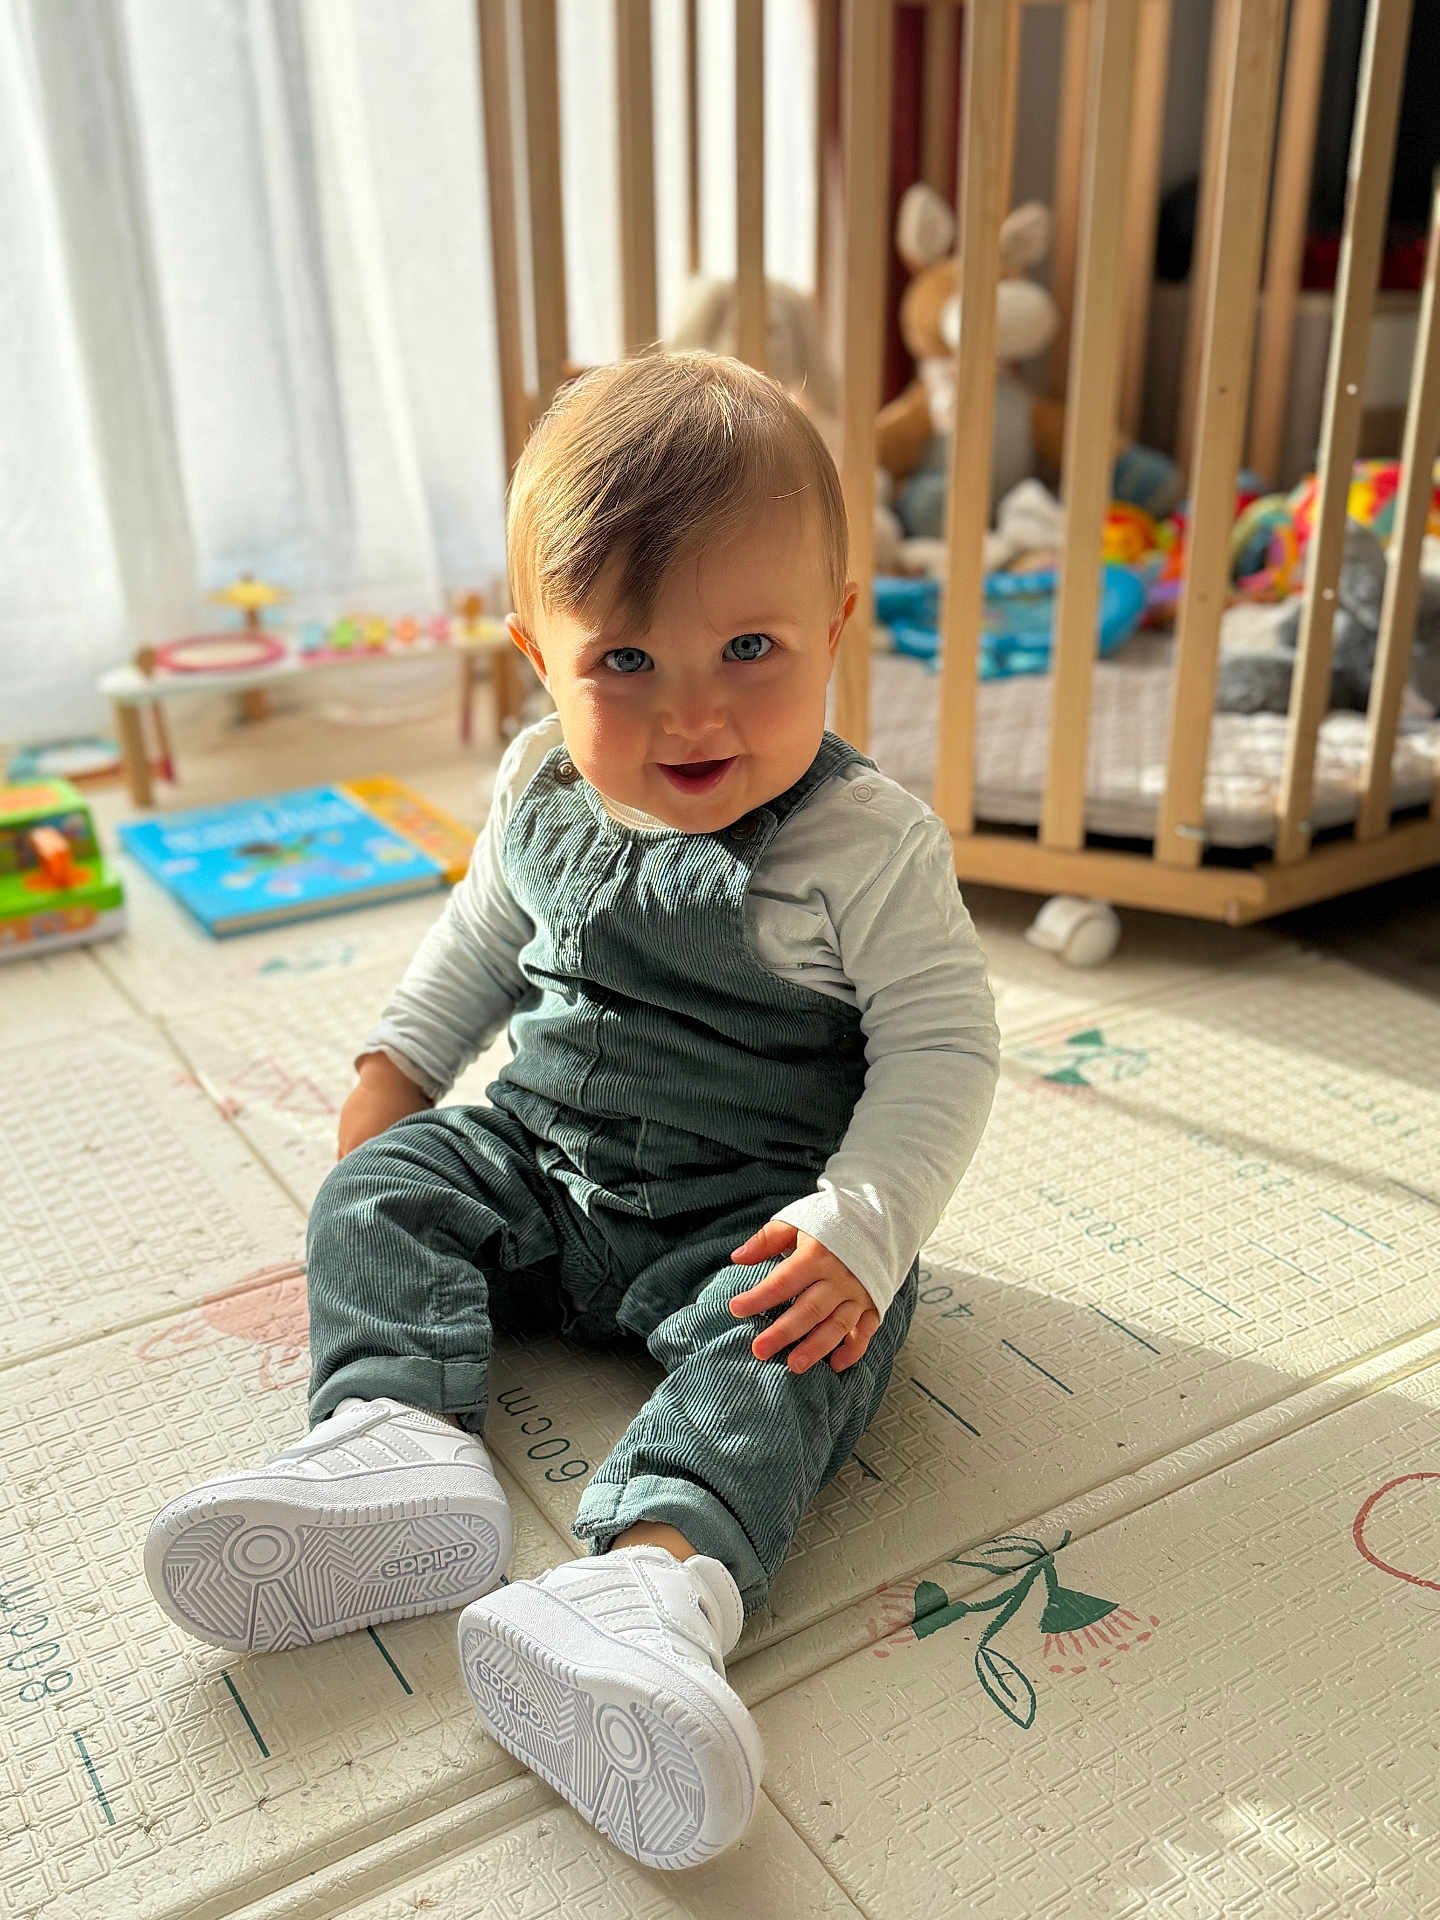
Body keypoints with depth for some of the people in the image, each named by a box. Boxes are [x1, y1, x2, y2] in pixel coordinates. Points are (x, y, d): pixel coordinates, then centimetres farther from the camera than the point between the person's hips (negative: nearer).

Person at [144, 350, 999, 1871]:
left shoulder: (869, 845, -18)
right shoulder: (541, 790, -2)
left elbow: (942, 1047, -16)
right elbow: (482, 934, 17)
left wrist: (860, 1228, -28)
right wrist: (398, 1062, 10)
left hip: (750, 1216, -5)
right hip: (541, 1167, 6)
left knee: (782, 1346, -31)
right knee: (383, 1191, -7)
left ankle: (657, 1581, -50)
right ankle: (397, 1438, -27)